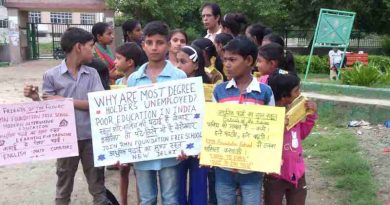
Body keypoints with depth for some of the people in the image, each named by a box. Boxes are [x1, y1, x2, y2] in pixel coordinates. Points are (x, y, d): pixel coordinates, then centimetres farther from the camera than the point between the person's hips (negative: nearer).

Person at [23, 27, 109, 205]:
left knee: (98, 185, 12)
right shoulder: (52, 75, -4)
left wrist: (65, 101, -15)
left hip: (91, 137, 2)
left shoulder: (92, 73, 2)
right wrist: (35, 98, -20)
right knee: (64, 185, 14)